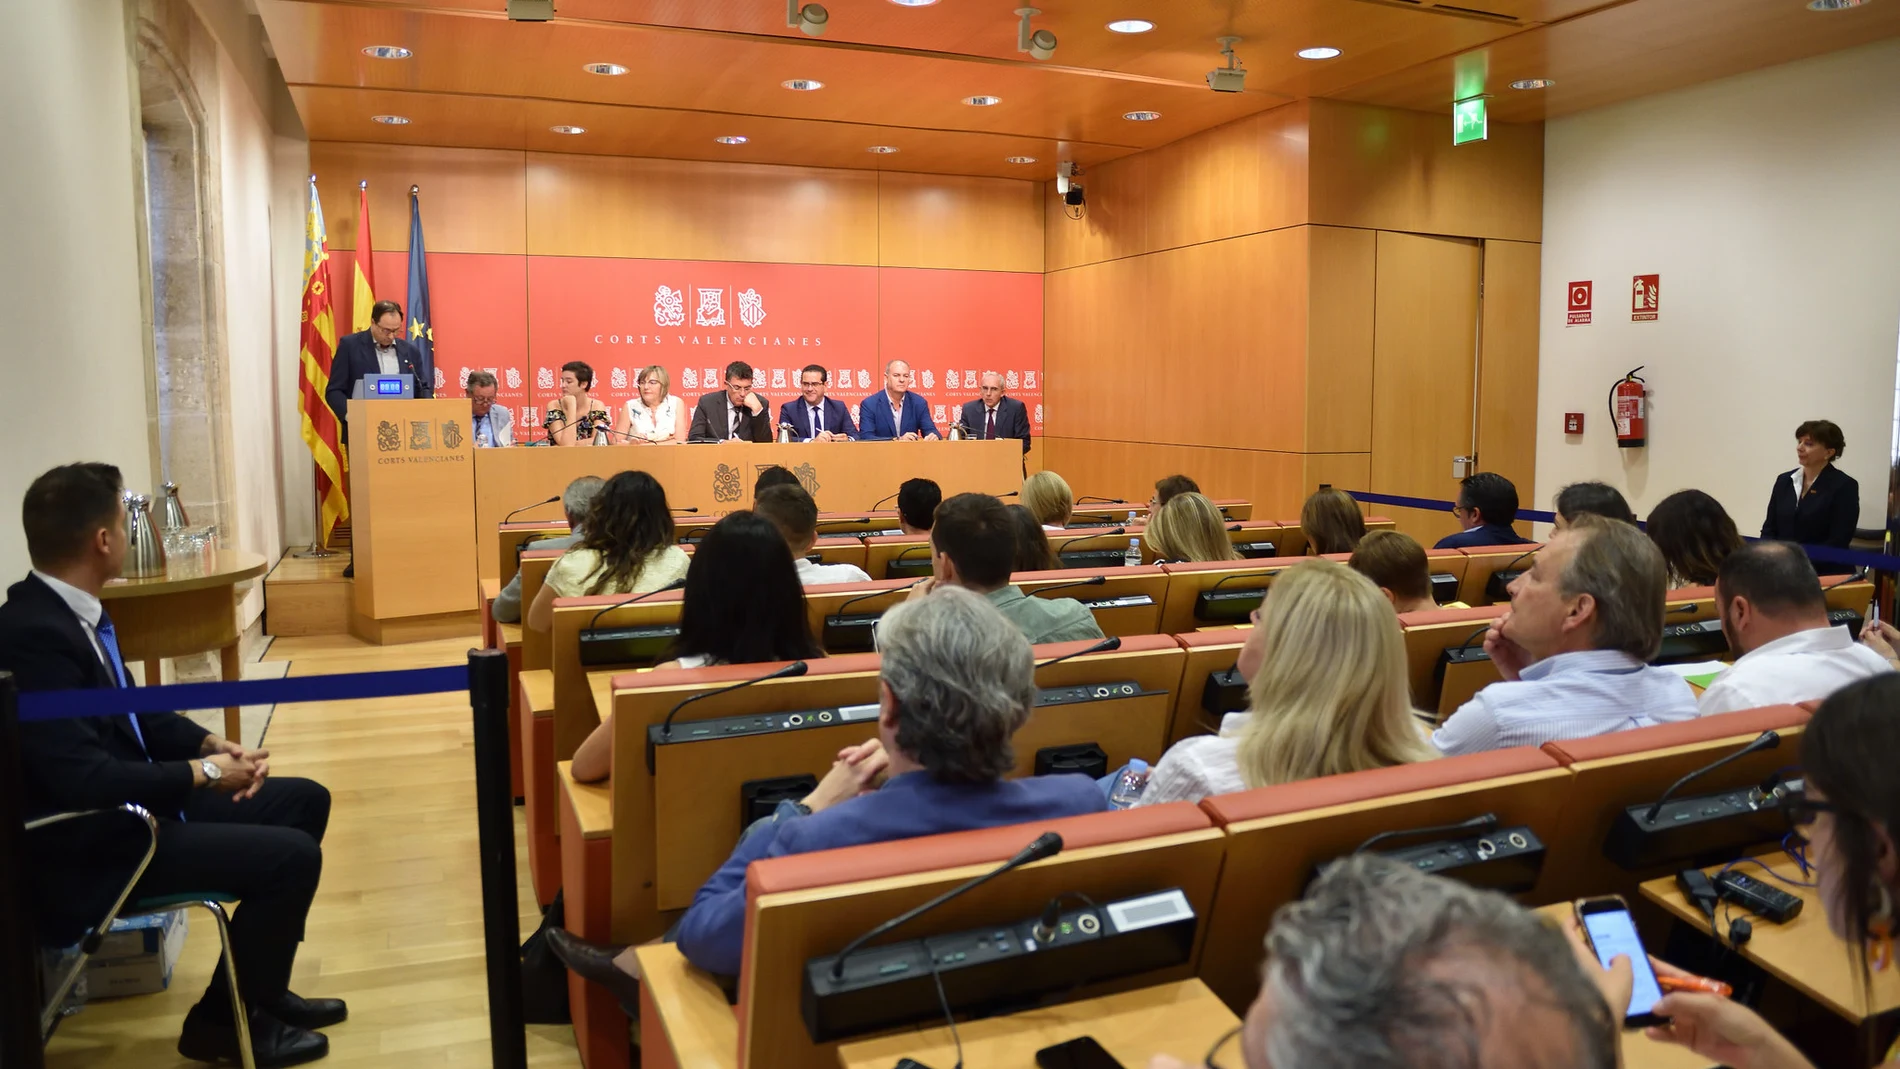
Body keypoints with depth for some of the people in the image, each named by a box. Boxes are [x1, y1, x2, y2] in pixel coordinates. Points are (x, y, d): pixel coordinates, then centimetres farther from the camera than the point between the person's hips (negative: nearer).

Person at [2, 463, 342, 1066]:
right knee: (291, 855, -18)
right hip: (90, 842, -10)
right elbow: (81, 778, -31)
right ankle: (223, 1020, 6)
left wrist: (210, 745, -1)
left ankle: (258, 987, 21)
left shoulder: (72, 610, 4)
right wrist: (202, 774, -19)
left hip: (130, 801, 10)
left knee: (306, 801, 11)